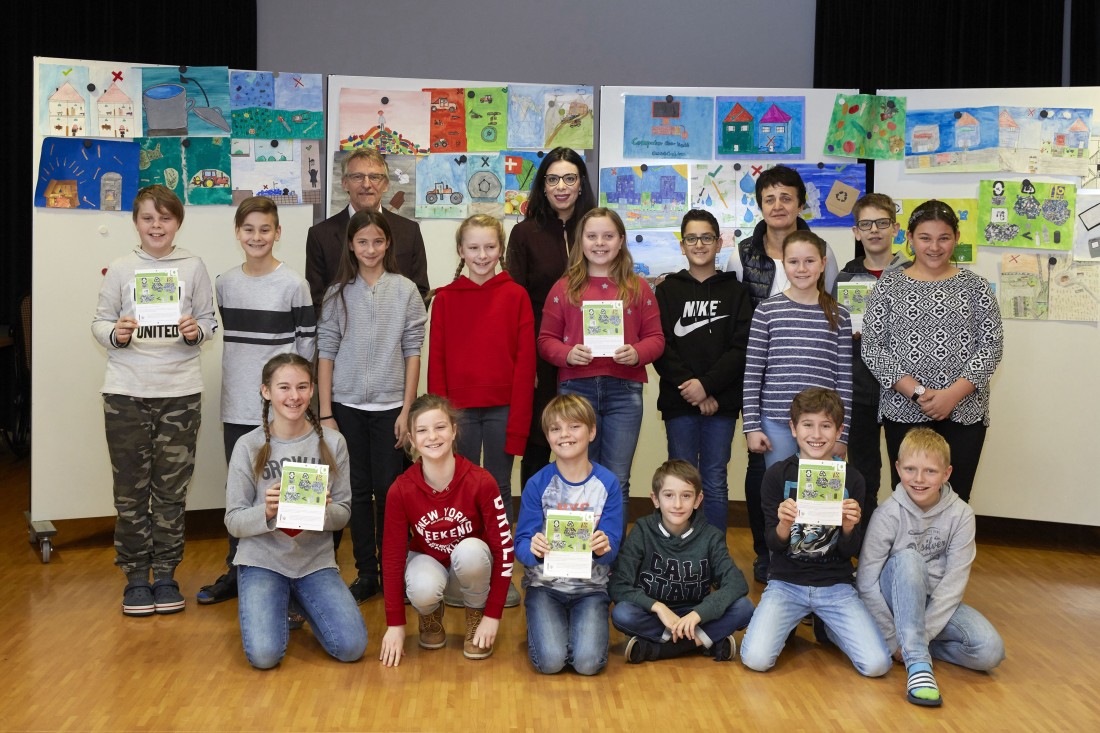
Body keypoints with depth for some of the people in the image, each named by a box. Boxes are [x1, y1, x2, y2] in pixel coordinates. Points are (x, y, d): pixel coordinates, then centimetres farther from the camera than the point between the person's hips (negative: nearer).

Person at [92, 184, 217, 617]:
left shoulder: (193, 268, 3)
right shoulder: (120, 269, 3)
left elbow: (209, 320, 6)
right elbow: (100, 322, 5)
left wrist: (196, 331, -16)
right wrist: (115, 334, -16)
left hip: (181, 390, 0)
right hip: (126, 391, 0)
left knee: (172, 489, 8)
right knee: (131, 489, 5)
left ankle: (165, 573, 20)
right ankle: (135, 576, 17)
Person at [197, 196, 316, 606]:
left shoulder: (293, 285, -5)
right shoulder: (224, 283, 7)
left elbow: (307, 345, -4)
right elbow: (221, 334, 17)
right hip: (236, 406, 4)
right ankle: (236, 572, 23)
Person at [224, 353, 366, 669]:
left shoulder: (332, 443, -1)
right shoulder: (248, 447, -5)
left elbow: (343, 513, 2)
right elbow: (233, 521, -4)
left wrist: (324, 511, -21)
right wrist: (266, 512, -24)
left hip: (316, 561, 2)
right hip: (262, 560, -2)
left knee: (352, 647, -14)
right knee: (264, 655, -22)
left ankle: (301, 604, 18)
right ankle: (280, 606, 15)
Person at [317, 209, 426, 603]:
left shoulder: (405, 291, 0)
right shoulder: (338, 294, 4)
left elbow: (412, 352, 0)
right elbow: (326, 352, 3)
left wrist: (407, 410, -4)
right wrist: (325, 413, -2)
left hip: (389, 406, -1)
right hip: (347, 406, 1)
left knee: (388, 490, 2)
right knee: (358, 490, 7)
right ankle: (365, 573, 17)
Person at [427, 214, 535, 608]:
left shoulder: (516, 296, 0)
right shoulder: (445, 298, 3)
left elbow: (526, 360, -3)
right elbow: (436, 360, 2)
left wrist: (518, 420, -9)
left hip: (502, 409, -1)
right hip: (459, 409, 1)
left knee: (499, 490, 9)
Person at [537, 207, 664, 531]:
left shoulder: (638, 288, 9)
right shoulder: (564, 288, 8)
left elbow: (656, 338, 7)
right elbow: (546, 339, 6)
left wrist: (637, 353, -13)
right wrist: (567, 354, -14)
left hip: (624, 391, 0)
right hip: (576, 388, 0)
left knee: (617, 482, 4)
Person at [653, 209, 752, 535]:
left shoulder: (735, 291, 7)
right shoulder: (667, 291, 7)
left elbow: (742, 347, -2)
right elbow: (660, 347, -2)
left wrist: (707, 384, -15)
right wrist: (692, 392, -12)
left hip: (721, 401, 0)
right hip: (678, 401, 0)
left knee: (715, 483, 5)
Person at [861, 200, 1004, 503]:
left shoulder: (975, 287, 6)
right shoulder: (889, 286, 3)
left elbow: (992, 345, 0)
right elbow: (873, 348, -3)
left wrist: (953, 394, -13)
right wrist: (917, 392, -12)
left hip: (964, 412, 1)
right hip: (903, 412, 0)